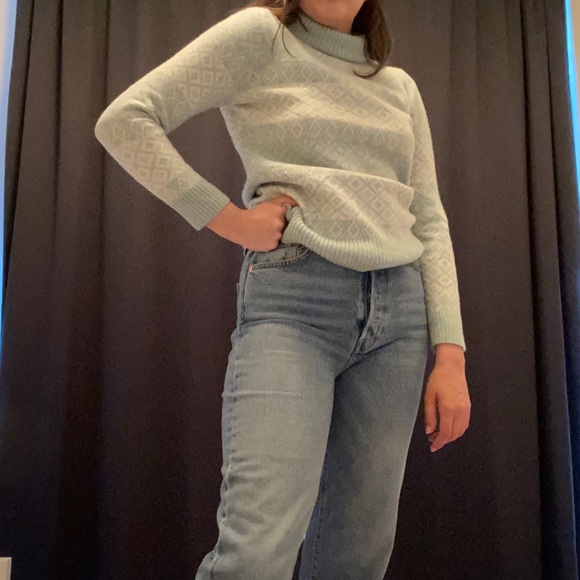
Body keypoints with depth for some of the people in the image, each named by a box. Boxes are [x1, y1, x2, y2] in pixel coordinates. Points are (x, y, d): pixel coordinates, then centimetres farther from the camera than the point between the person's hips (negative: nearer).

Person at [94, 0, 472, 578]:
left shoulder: (401, 86, 19)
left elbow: (430, 223, 13)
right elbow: (124, 120, -1)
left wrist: (450, 355, 4)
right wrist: (227, 218, -7)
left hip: (399, 312, 5)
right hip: (291, 302, -4)